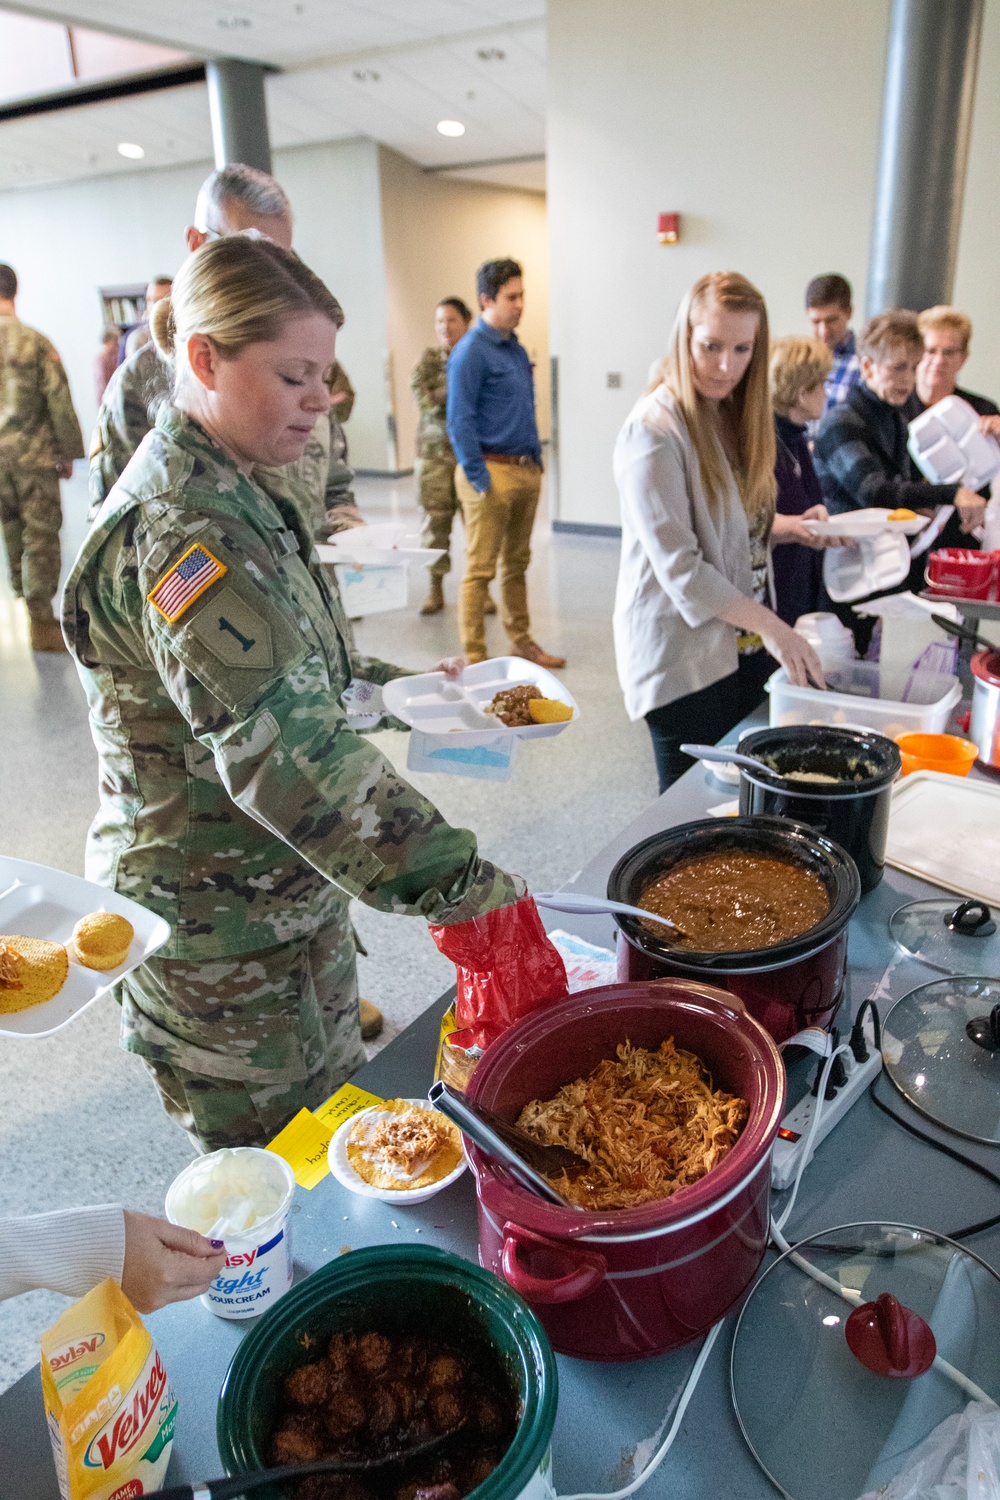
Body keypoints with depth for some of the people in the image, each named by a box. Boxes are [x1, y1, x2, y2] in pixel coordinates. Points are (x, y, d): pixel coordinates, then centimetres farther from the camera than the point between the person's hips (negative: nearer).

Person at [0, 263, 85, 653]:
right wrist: (69, 451, 1)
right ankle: (41, 621, 2)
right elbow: (59, 402, -10)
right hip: (33, 455, -4)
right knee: (41, 538, 2)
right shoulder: (34, 342, -11)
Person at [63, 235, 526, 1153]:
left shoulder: (234, 495, 8)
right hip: (219, 933, -9)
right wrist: (458, 880, -35)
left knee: (335, 1109, 25)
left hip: (291, 898, 9)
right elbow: (282, 750, -35)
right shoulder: (173, 532, -25)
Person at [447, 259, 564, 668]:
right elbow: (459, 422, -14)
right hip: (493, 471, -8)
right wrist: (480, 482, -17)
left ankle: (521, 641, 26)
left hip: (527, 470, 8)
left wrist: (536, 461, 15)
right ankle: (474, 658, 2)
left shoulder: (517, 349, 15)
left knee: (517, 562, 16)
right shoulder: (470, 351, -10)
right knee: (480, 569, -4)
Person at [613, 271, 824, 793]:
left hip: (745, 646, 8)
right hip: (682, 654, -8)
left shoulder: (737, 414, 9)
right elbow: (678, 565, -21)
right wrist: (770, 626, -22)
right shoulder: (654, 431, -16)